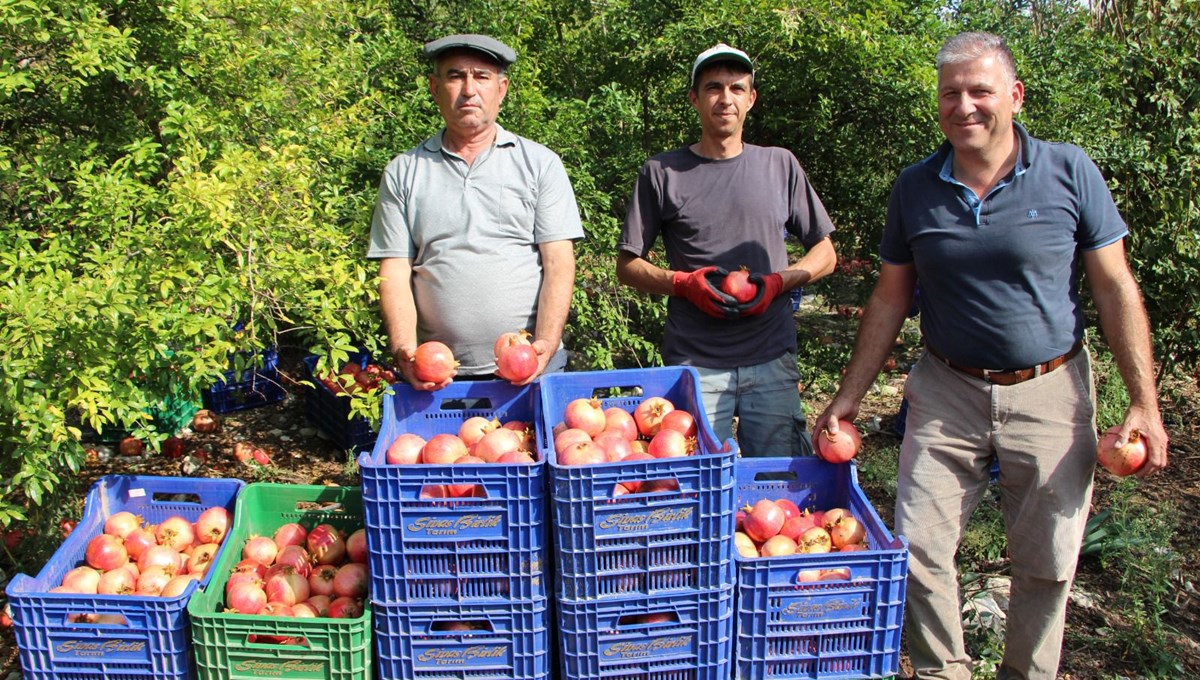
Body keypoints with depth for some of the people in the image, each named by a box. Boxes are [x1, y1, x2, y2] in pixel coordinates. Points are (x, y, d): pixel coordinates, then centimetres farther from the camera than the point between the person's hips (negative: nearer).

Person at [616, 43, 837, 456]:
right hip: (694, 365, -1)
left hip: (772, 361, 2)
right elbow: (627, 265, 8)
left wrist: (779, 281, -6)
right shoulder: (662, 173, 5)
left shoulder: (780, 165, 10)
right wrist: (683, 282, -10)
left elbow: (825, 254, 13)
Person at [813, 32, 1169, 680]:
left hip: (1051, 395, -1)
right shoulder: (914, 187, 1)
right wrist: (848, 397, 5)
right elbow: (889, 299, 7)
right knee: (917, 551, 0)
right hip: (946, 392, 1)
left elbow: (1116, 290, -1)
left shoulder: (1070, 172, -5)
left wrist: (1144, 403, -7)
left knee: (1046, 565, 9)